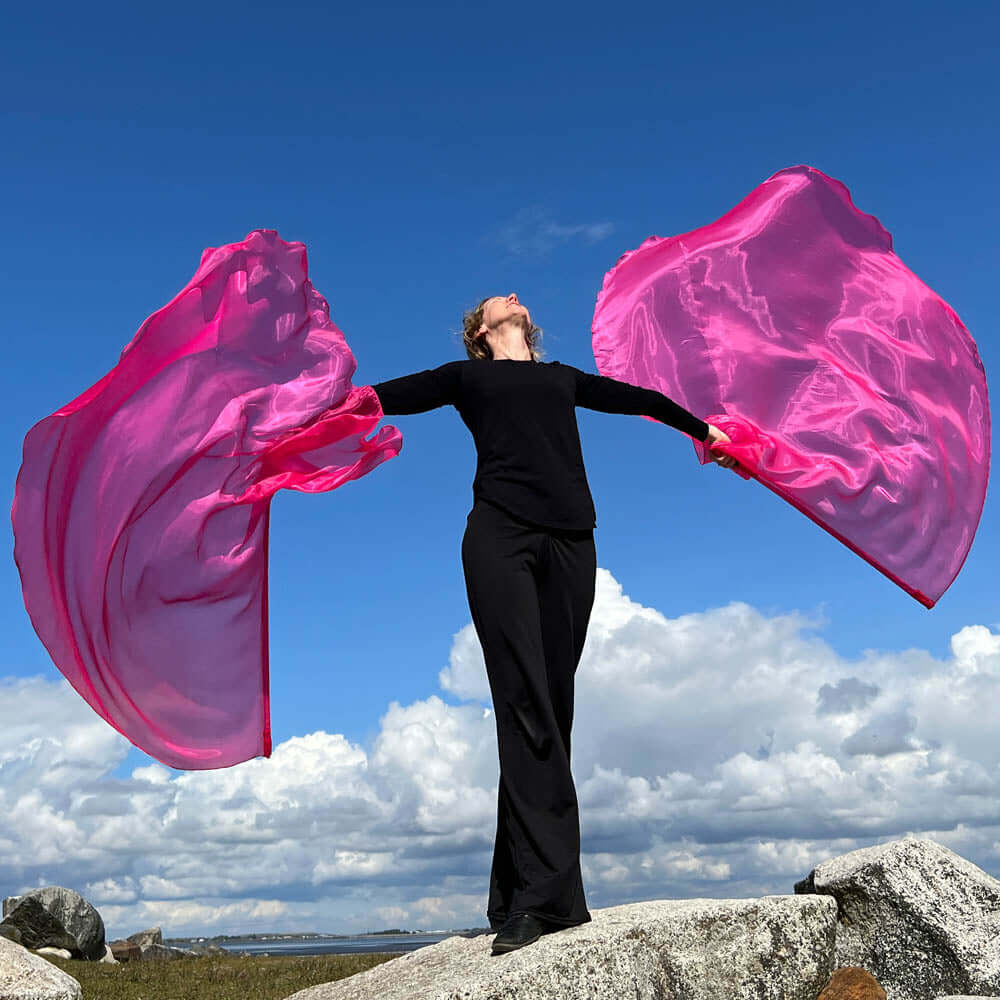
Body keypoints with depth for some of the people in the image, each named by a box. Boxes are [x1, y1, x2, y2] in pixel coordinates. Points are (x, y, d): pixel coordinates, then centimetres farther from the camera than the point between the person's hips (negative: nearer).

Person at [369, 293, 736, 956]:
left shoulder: (563, 377, 31)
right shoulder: (465, 377, 23)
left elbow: (640, 399, 41)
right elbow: (384, 397, 17)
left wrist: (704, 430, 50)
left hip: (569, 542, 3)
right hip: (501, 535, -3)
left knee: (550, 709, -4)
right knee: (526, 707, -14)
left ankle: (522, 897, -1)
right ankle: (547, 895, -16)